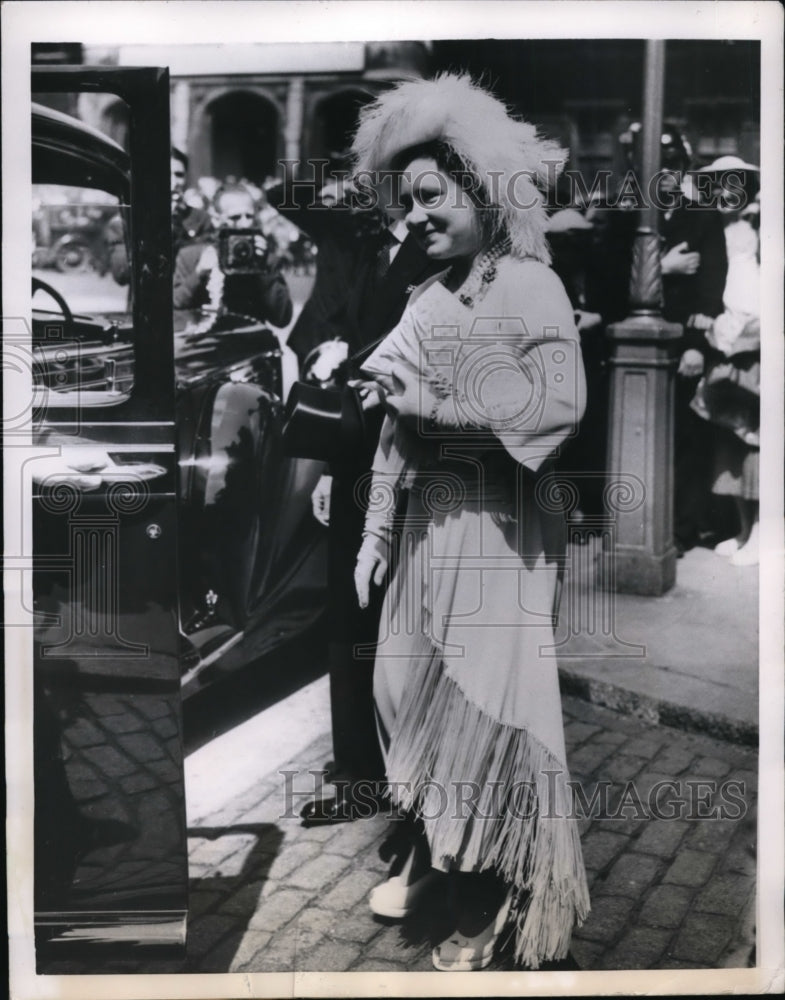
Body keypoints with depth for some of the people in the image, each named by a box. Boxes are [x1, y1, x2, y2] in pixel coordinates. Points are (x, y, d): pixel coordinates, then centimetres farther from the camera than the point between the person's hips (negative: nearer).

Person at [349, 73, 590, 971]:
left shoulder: (529, 285, -8)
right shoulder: (428, 298, 11)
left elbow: (560, 399, -24)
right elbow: (397, 427, 13)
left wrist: (432, 398, -23)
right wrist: (375, 532, 12)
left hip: (499, 529, -7)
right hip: (431, 522, 7)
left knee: (487, 711, 0)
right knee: (414, 694, 14)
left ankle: (488, 901, 18)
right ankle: (431, 851, 35)